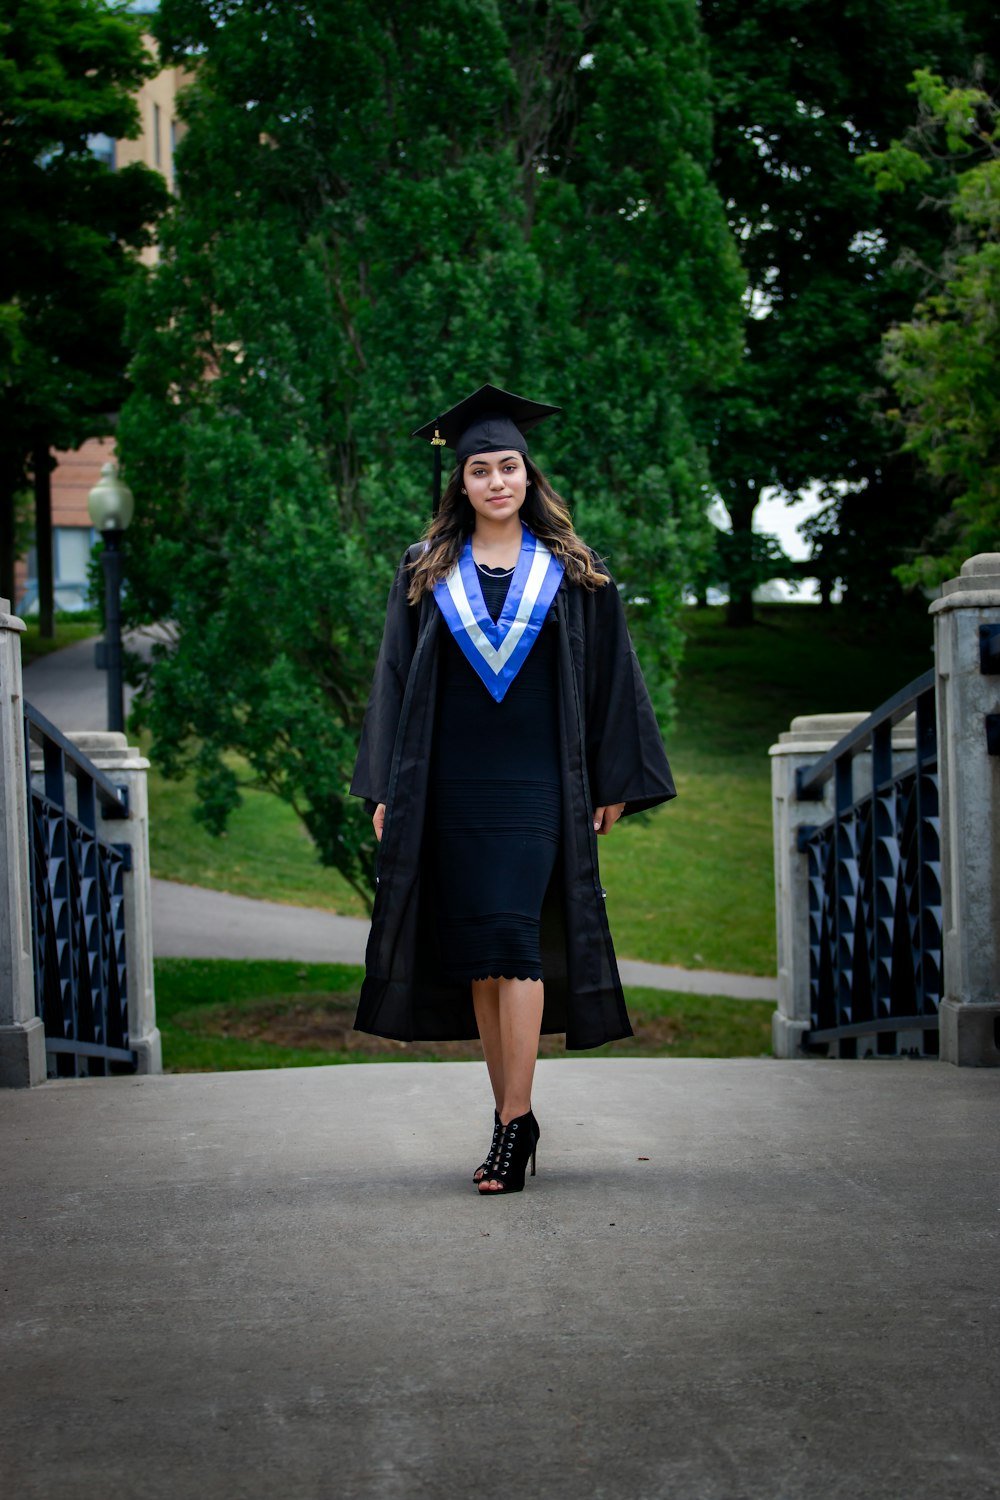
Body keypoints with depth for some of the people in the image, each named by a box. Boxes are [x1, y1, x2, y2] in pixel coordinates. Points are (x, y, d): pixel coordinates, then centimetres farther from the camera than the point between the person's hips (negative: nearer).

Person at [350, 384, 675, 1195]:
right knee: (477, 953, 4)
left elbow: (608, 676, 7)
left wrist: (614, 783, 3)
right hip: (449, 785, 2)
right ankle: (512, 1114, 14)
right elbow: (397, 679, 9)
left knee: (512, 940, -13)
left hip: (533, 782, -2)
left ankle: (514, 1123, -12)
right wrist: (386, 789, 4)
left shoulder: (569, 573, 6)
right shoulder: (426, 573, 9)